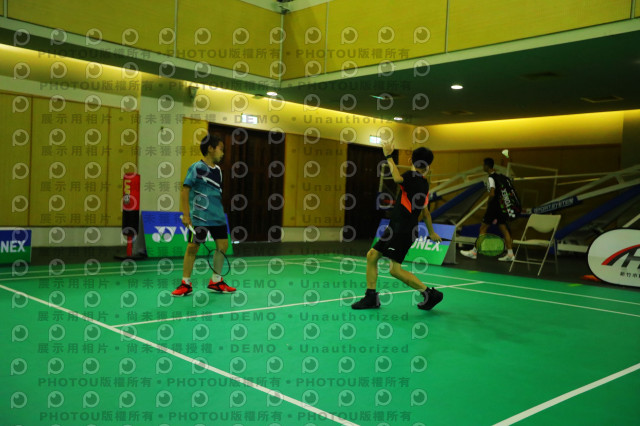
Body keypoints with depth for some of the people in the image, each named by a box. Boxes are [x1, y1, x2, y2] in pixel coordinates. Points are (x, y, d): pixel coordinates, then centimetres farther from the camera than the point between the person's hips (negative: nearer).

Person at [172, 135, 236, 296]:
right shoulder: (196, 168, -8)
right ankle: (185, 284, 8)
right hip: (199, 217, -7)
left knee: (223, 245, 5)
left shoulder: (218, 170, 13)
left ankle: (215, 281, 18)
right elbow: (185, 190, -10)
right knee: (192, 247, -5)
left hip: (218, 217, 7)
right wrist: (186, 215, -15)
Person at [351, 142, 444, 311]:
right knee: (372, 255, 9)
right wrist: (431, 232, 36)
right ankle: (371, 297, 14)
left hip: (403, 231, -9)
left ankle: (430, 294, 2)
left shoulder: (414, 177, -10)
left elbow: (398, 178, -33)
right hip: (395, 228, 9)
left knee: (395, 270, -11)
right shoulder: (424, 184, 15)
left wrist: (389, 156, -23)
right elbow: (424, 211, 25)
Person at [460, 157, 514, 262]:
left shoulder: (491, 178, -15)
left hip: (494, 206, -8)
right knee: (503, 229, 8)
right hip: (501, 205, 8)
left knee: (483, 228, -1)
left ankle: (474, 252, 5)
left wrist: (488, 204, -10)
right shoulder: (498, 176, 11)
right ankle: (510, 254, 7)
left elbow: (492, 194, -24)